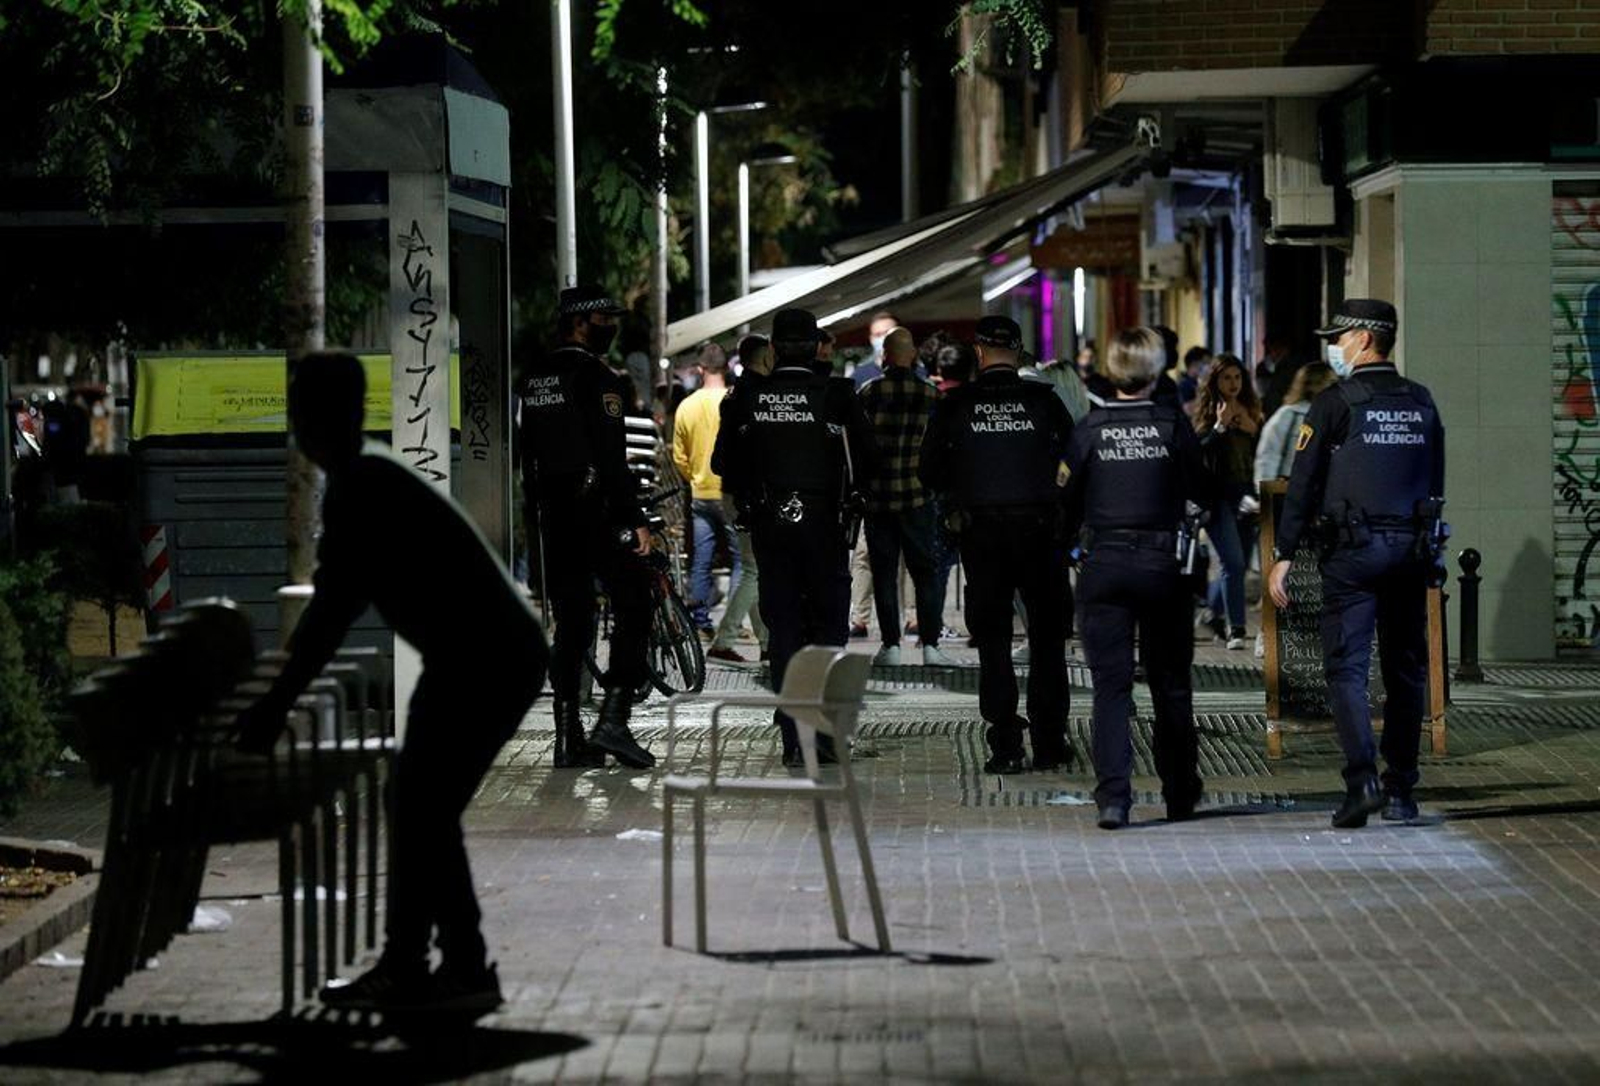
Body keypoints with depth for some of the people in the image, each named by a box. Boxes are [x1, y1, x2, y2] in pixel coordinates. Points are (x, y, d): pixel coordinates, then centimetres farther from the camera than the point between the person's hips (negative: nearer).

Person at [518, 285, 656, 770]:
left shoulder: (534, 380, 14)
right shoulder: (597, 378, -11)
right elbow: (612, 458, -16)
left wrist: (536, 521, 20)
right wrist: (636, 520, -14)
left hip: (553, 514, 8)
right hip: (598, 512, -7)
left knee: (570, 622, 9)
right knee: (632, 608, 0)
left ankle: (568, 737, 7)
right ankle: (613, 717, -10)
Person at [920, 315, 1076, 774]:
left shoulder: (954, 406, -3)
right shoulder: (1043, 400, -4)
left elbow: (929, 473, 2)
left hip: (982, 534, 0)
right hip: (1040, 528, 0)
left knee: (993, 642, 7)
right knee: (1047, 637, 11)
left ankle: (1005, 747, 3)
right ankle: (1049, 742, 11)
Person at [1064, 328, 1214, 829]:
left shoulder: (1090, 429, -3)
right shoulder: (1173, 424, -5)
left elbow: (1071, 501, 4)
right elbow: (1201, 490, 3)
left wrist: (1067, 540, 22)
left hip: (1103, 563, 0)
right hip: (1161, 565, 0)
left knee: (1110, 685, -1)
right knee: (1171, 684, 13)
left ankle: (1113, 797, -12)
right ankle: (1180, 793, 22)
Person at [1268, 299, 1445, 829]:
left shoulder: (1335, 402, -7)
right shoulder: (1421, 403, 10)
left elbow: (1303, 484, -8)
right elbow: (1435, 484, 14)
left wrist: (1283, 557, -5)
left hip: (1352, 550, -5)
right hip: (1410, 548, 5)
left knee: (1346, 666, -4)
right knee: (1406, 670, 9)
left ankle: (1362, 780, -18)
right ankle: (1401, 790, 12)